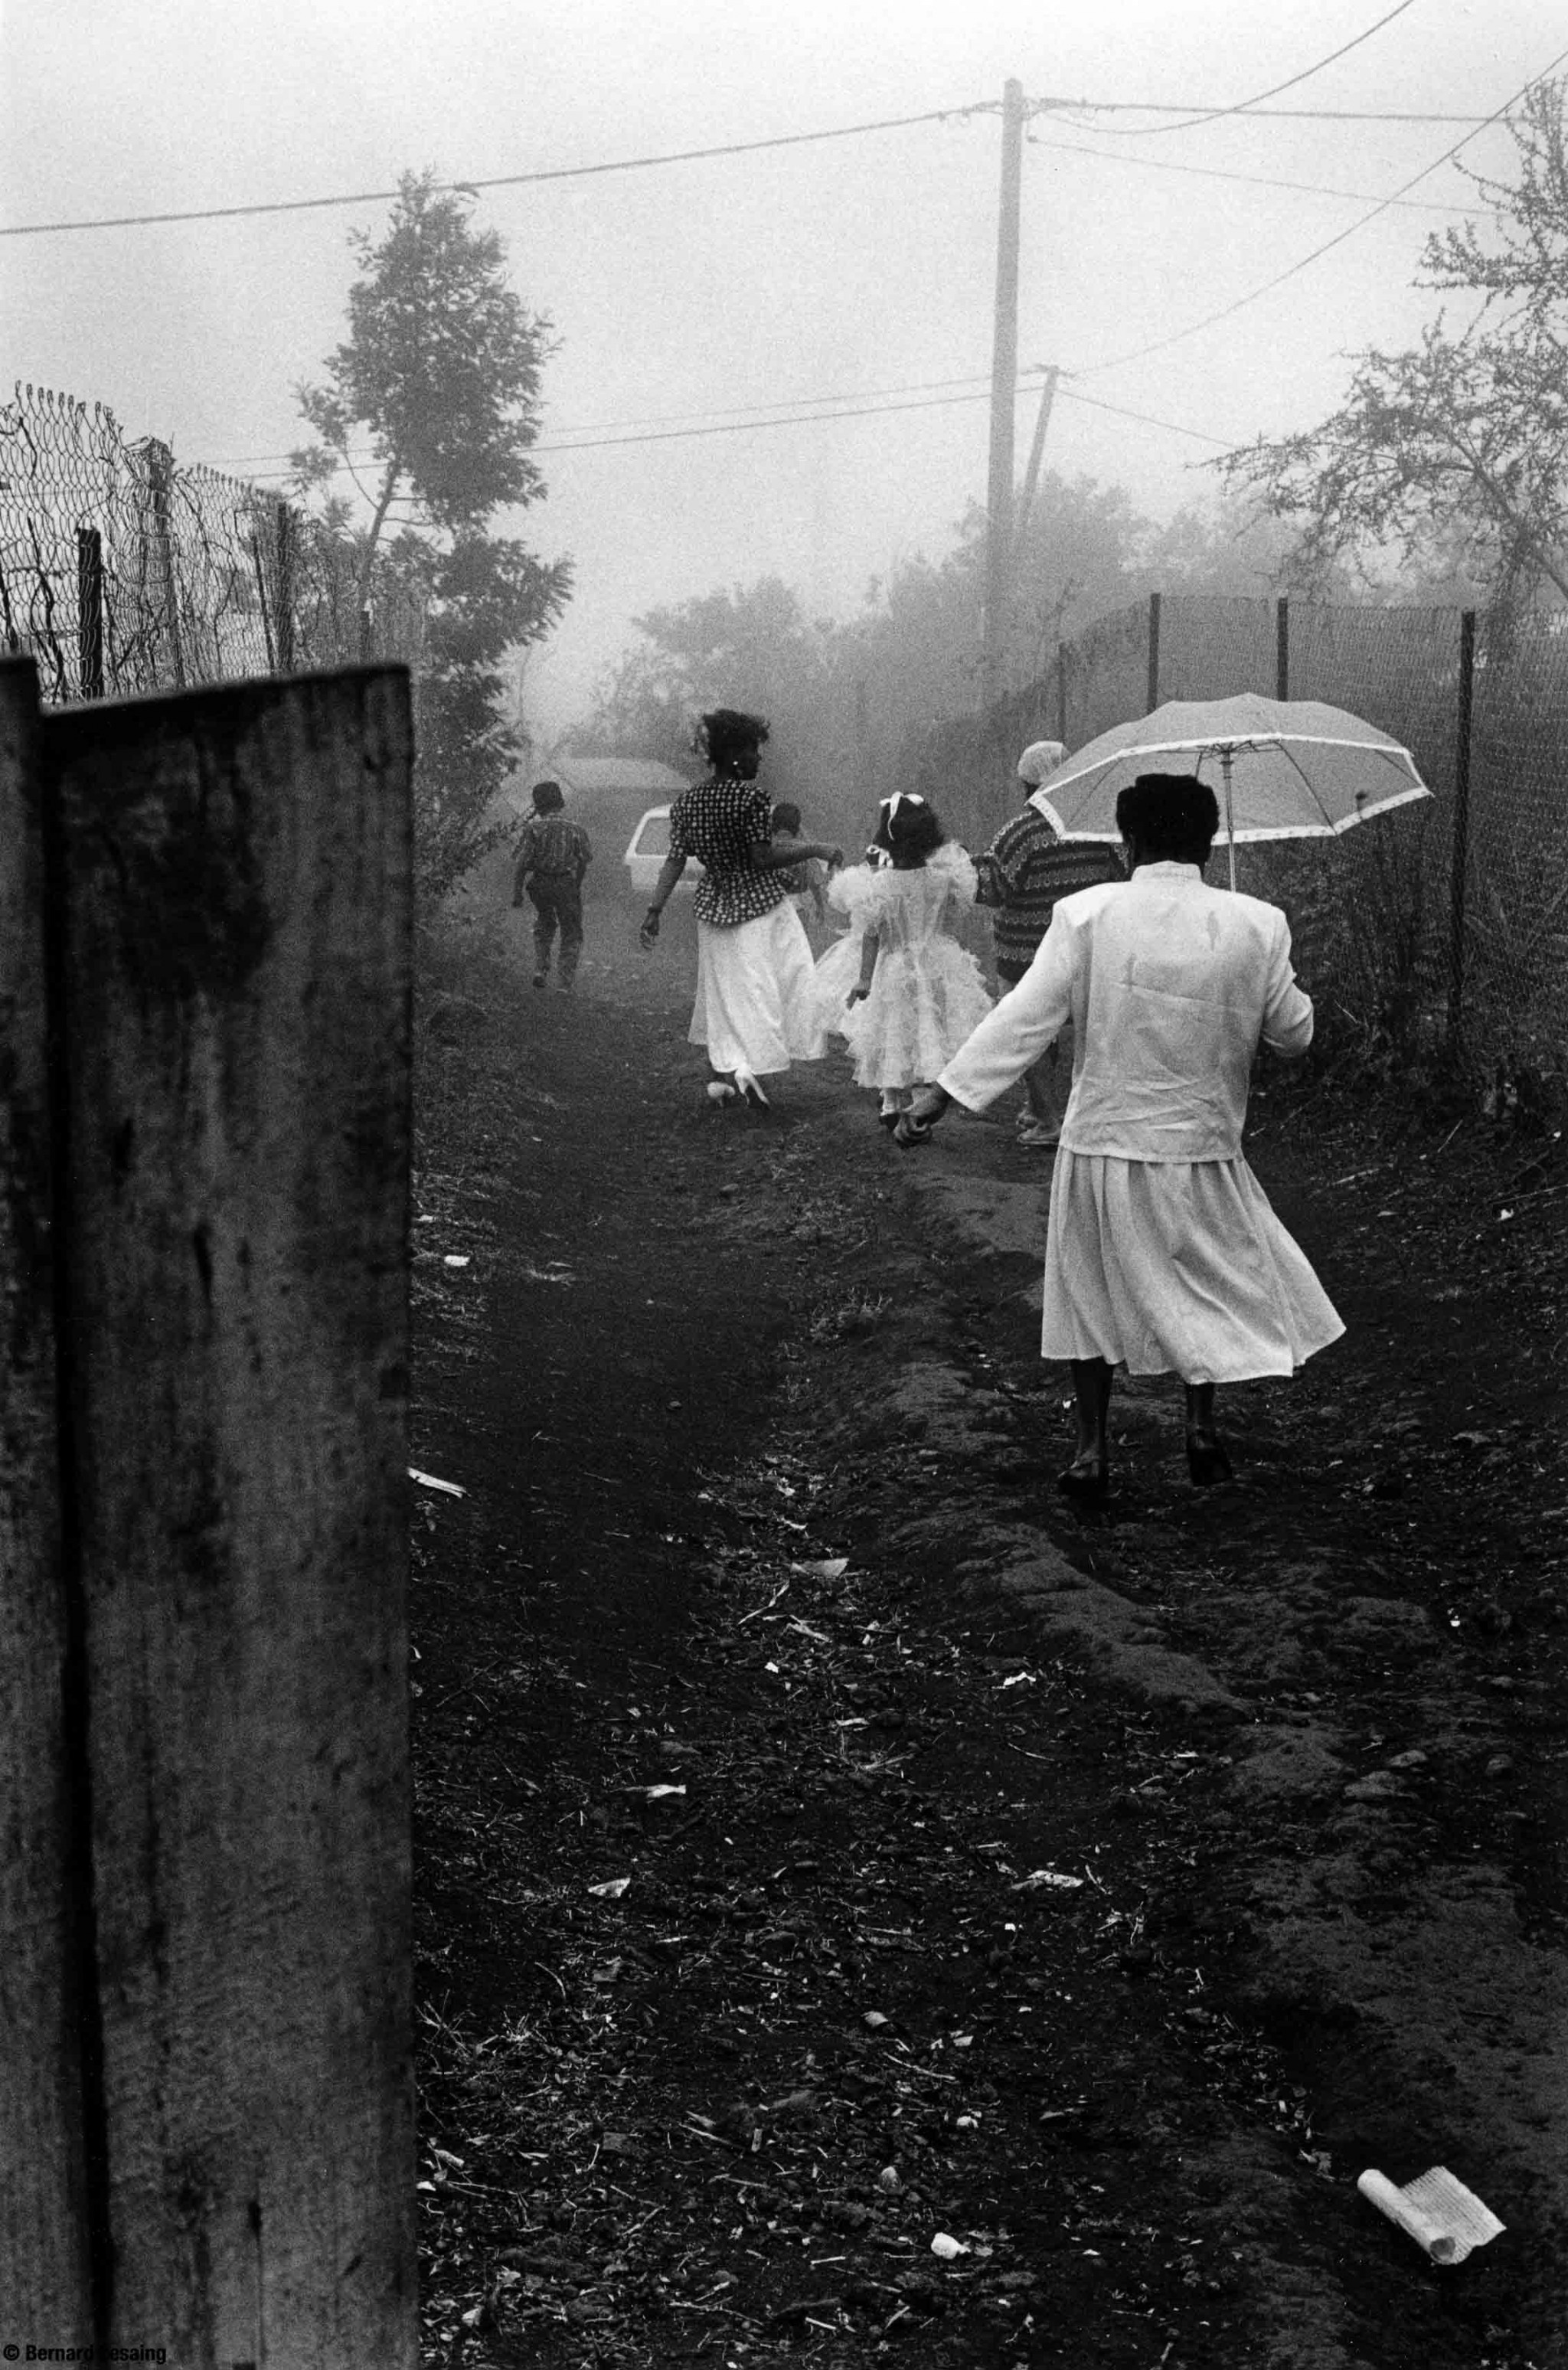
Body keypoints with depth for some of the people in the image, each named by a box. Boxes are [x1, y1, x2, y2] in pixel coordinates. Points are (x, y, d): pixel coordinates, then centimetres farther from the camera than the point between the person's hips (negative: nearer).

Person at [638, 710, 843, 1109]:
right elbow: (762, 859, -20)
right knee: (759, 986, -1)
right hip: (759, 903, -6)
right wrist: (814, 850, -11)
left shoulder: (687, 802, 2)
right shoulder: (752, 798, -16)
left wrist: (654, 912, 0)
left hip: (713, 904, 6)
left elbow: (675, 860, -1)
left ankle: (720, 1074, 17)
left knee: (722, 987, 16)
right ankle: (747, 1066, -18)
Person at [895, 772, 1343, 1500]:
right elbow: (1293, 1034, 2)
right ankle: (1202, 1426, 22)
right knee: (1207, 1282, 24)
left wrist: (941, 1095, -8)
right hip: (1201, 1151, 0)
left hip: (1101, 1143, 0)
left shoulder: (1086, 915, -10)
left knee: (1092, 1290, 17)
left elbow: (1023, 1018, -12)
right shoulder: (1256, 926, -8)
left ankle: (1092, 1452, 20)